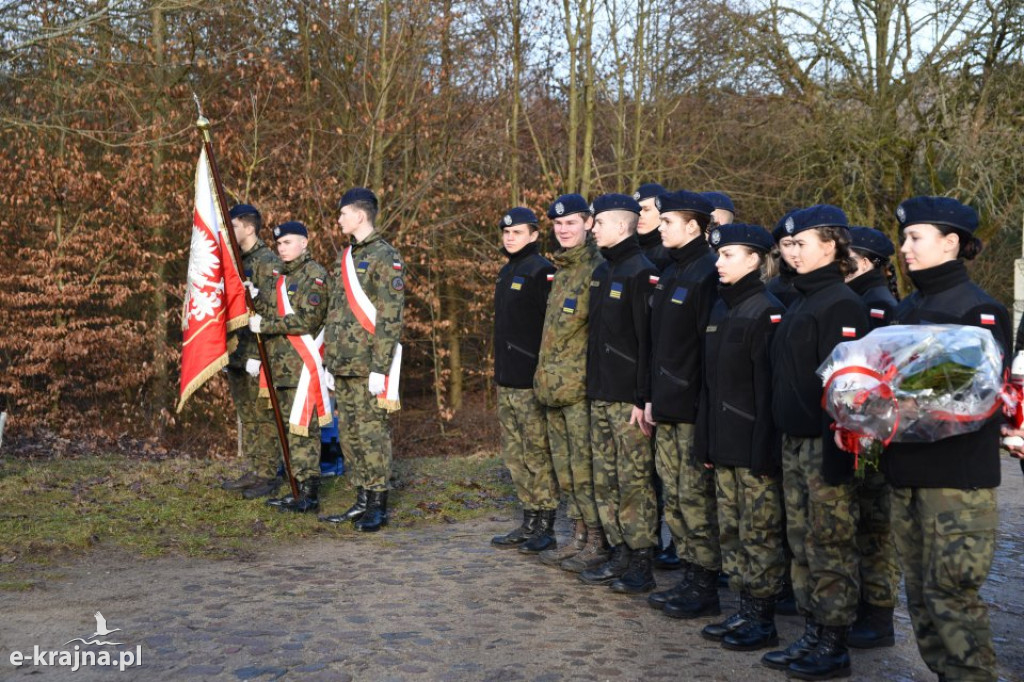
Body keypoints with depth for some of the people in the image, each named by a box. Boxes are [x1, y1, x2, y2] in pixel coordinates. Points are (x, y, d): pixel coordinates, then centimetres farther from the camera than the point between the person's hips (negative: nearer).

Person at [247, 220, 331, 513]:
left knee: (303, 428, -6)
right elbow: (270, 313, 20)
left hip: (302, 365, -9)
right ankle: (298, 489, 20)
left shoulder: (314, 275, -8)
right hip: (282, 365, 9)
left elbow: (309, 319, -18)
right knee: (290, 428, 12)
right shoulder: (281, 276, 19)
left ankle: (309, 494, -1)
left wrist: (266, 326, -14)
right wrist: (256, 298, 1)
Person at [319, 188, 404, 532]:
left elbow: (391, 317, -15)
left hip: (368, 366, -9)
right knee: (349, 434, 12)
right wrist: (329, 360, 18)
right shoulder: (346, 257, 17)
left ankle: (378, 506, 6)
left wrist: (380, 367, -20)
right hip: (344, 364, 9)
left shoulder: (385, 257, -10)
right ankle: (362, 501, 21)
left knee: (372, 432, -3)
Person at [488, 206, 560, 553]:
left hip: (532, 380, -9)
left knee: (538, 453, -2)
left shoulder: (542, 271, -11)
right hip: (506, 381, 9)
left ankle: (546, 528, 6)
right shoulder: (506, 273, 17)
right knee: (514, 454, 13)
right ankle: (529, 523, 22)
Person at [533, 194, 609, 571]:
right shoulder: (561, 269, 16)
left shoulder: (596, 268, -11)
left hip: (582, 386, -9)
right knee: (565, 467, 14)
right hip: (553, 385, 9)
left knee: (586, 467, -5)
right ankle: (579, 537, 24)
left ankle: (598, 543, 5)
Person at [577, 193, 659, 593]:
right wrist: (592, 386, 17)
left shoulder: (641, 272, -12)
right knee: (605, 481, 12)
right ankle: (620, 556, 22)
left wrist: (643, 398, -19)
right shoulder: (601, 273, 16)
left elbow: (649, 339, -16)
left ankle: (641, 566, 6)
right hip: (600, 395, 9)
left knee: (634, 482, -3)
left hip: (629, 398, -9)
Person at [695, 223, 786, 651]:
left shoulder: (767, 312, -13)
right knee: (730, 533, 14)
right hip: (723, 442, 9)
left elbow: (769, 386, -16)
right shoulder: (719, 309, 12)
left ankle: (762, 621, 12)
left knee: (760, 536, 2)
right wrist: (704, 439, 14)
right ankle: (745, 611, 25)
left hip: (755, 446, -8)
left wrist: (764, 450, -18)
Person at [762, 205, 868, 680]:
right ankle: (812, 635, 24)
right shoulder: (800, 301, 15)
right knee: (802, 544, 14)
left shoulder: (841, 305, -14)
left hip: (824, 443, -9)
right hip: (794, 441, 9)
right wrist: (784, 436, 16)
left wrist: (837, 453, -22)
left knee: (831, 547, 1)